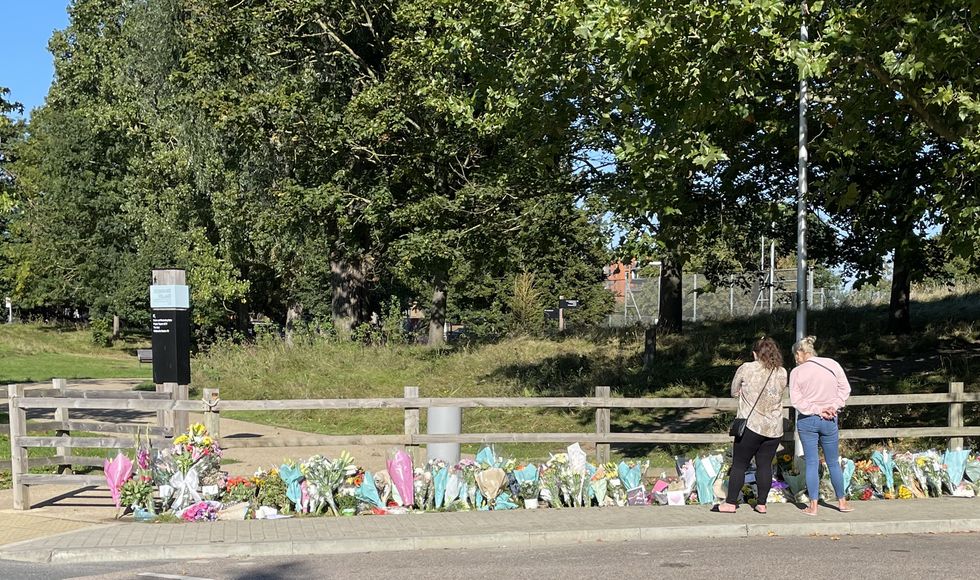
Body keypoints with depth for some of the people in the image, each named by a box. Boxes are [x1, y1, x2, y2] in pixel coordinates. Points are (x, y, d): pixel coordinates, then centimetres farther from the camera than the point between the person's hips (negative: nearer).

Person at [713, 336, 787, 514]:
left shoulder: (746, 368, -6)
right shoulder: (782, 373, 3)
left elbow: (734, 392, 6)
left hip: (751, 424, -4)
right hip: (774, 428, 4)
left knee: (739, 464, 4)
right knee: (765, 465, 10)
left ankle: (731, 503, 6)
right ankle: (762, 504, 13)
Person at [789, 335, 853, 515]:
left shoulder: (797, 372, -7)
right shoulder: (832, 364, 0)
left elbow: (796, 400, -12)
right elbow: (845, 389, 0)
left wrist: (817, 410, -10)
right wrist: (834, 407, -4)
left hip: (806, 421, -2)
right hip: (829, 420, 2)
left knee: (812, 463, 4)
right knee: (833, 463, 14)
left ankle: (813, 506, 4)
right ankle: (842, 502, 24)